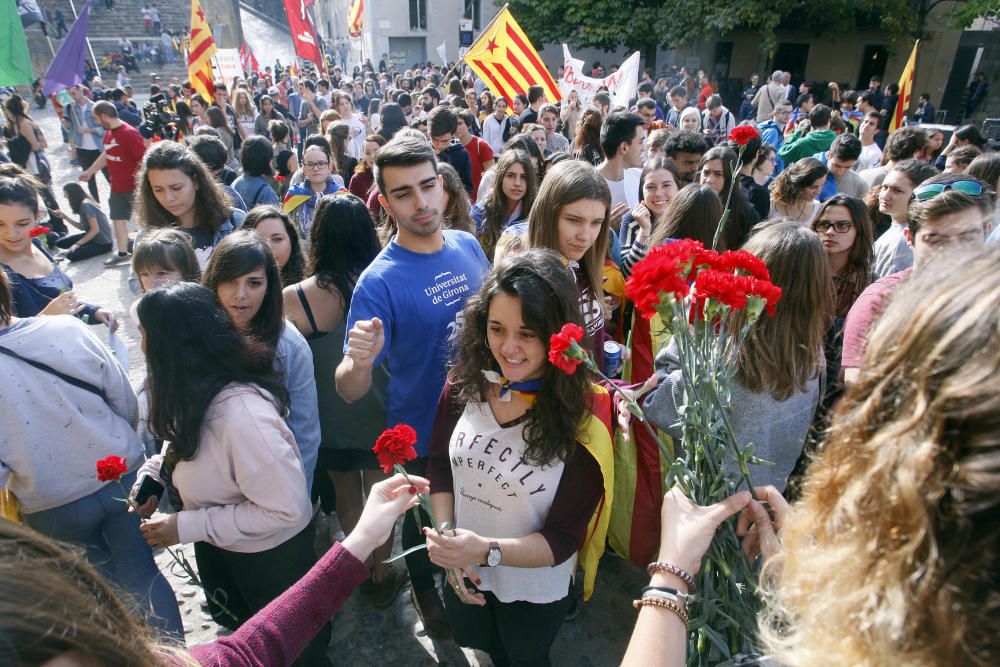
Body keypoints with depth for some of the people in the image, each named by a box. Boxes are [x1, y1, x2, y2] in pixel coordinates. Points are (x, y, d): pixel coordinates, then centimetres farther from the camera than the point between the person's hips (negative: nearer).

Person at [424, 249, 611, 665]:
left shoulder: (584, 417, -26)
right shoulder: (465, 383, -17)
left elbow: (563, 538, -21)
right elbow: (439, 466, -4)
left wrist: (486, 550, -36)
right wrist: (447, 545, -16)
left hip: (535, 591, -3)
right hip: (463, 578, 4)